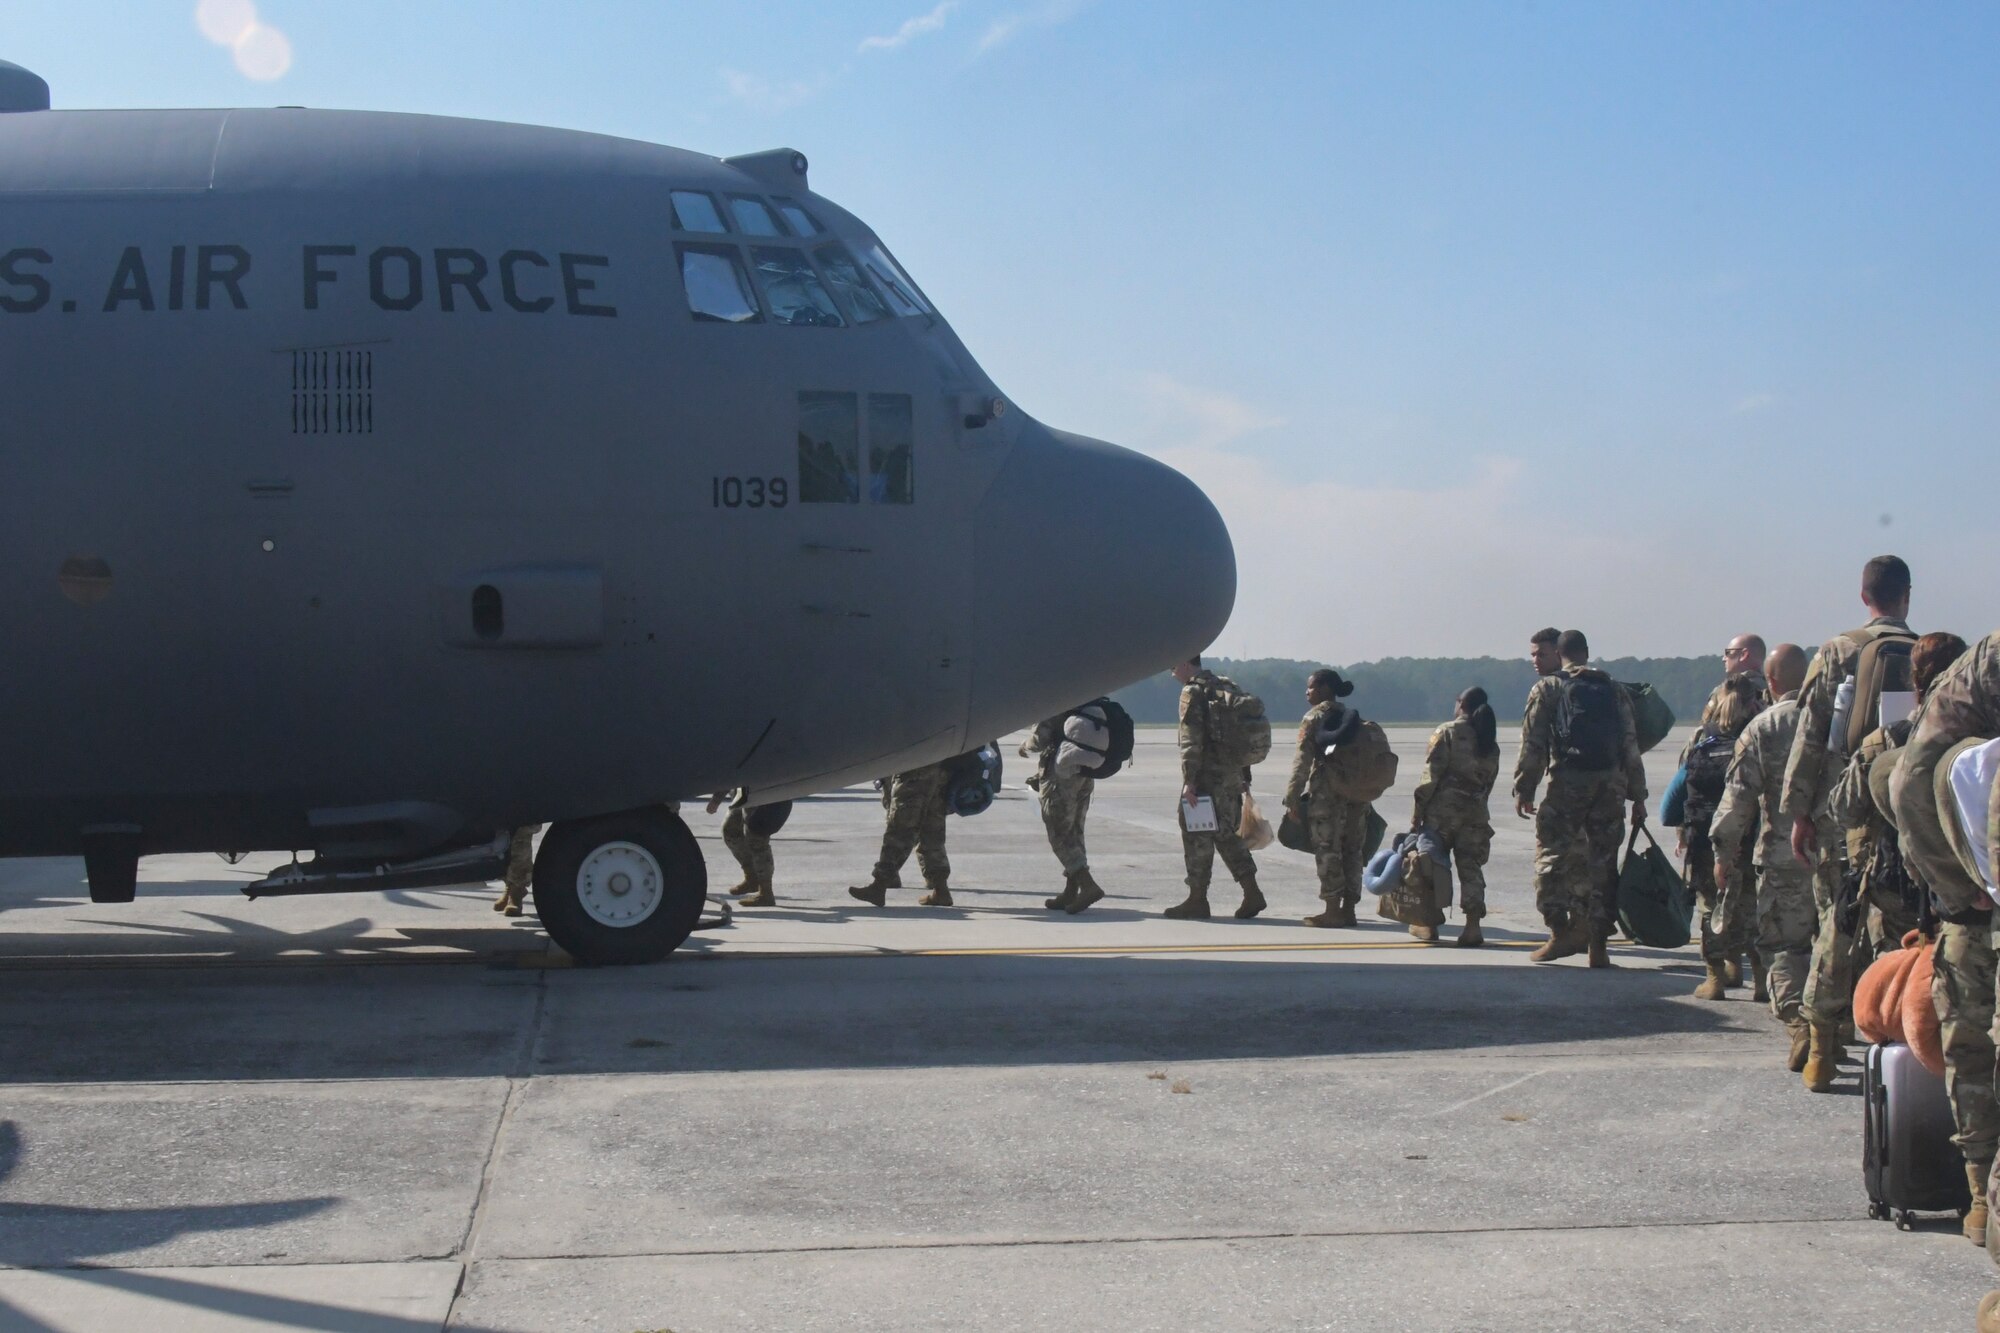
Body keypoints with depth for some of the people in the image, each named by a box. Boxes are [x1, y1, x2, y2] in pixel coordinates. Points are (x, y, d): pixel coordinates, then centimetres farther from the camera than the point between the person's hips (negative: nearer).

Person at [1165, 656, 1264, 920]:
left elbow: (1191, 741, -17)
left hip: (1207, 775, -8)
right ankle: (1251, 892, 7)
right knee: (1227, 833, 14)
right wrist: (1244, 775, 19)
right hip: (1233, 774, 8)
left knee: (1197, 835, 0)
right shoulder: (1228, 687, 16)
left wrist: (1188, 780, -18)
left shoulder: (1193, 692, -9)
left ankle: (1197, 899, 3)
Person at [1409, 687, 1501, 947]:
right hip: (1476, 812, 4)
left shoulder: (1448, 732, -4)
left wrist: (1418, 809, -6)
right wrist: (1476, 803, 13)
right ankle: (1472, 925, -5)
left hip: (1444, 808, -4)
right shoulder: (1490, 743, 11)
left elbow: (1432, 775, -9)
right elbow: (1490, 780, 9)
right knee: (1471, 866, 4)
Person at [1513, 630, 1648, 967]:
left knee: (1553, 856, 4)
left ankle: (1561, 932, -6)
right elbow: (1630, 746, 11)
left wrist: (1523, 790, 3)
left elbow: (1532, 744, -1)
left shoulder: (1548, 689, 5)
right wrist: (1638, 796, 14)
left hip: (1567, 782, -3)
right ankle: (1599, 945, 6)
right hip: (1611, 784, 3)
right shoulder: (1613, 690, 14)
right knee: (1603, 863, 6)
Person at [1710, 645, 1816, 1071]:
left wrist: (1724, 851, 2)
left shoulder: (1763, 728, -6)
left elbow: (1738, 795, -6)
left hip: (1784, 858, -3)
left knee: (1783, 945, 3)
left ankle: (1799, 1023, -16)